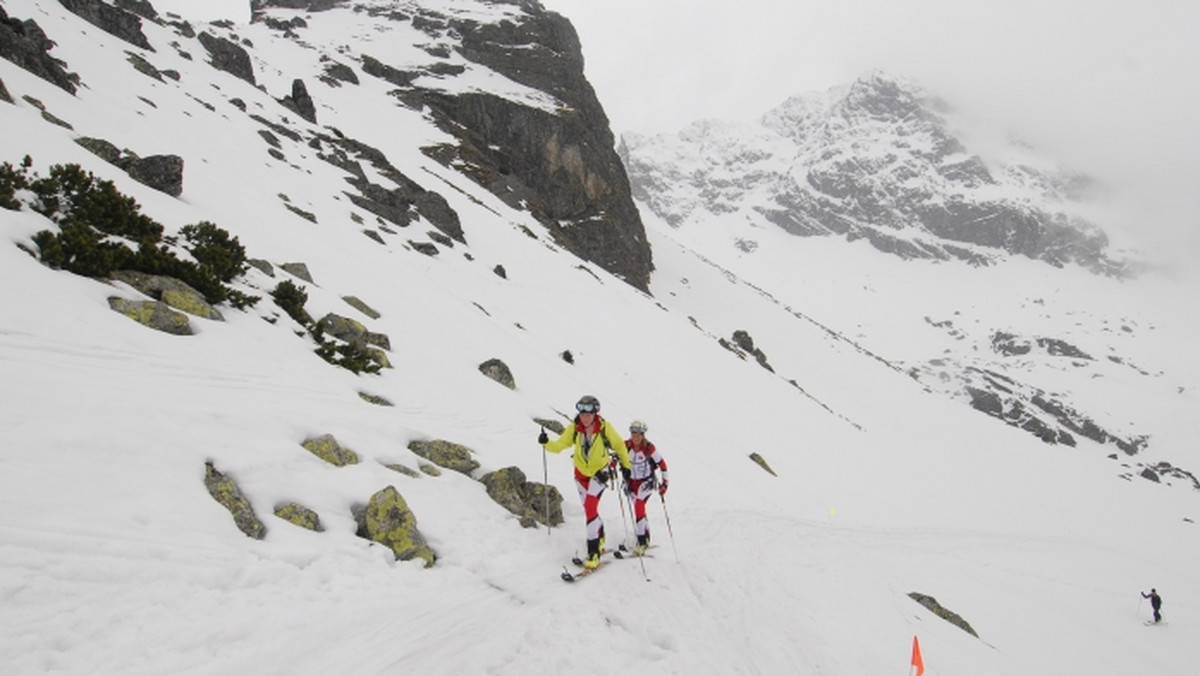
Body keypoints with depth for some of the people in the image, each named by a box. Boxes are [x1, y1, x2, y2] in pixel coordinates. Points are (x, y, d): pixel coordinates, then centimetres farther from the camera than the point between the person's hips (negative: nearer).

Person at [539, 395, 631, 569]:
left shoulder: (605, 428, -19)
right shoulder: (574, 429, -14)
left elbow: (619, 445, -3)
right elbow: (559, 445, -16)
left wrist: (626, 465, 7)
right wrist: (546, 443, -37)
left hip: (599, 472, -4)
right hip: (581, 472, 4)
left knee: (590, 508, -20)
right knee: (590, 509, 17)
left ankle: (594, 553, -19)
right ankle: (600, 540, 42)